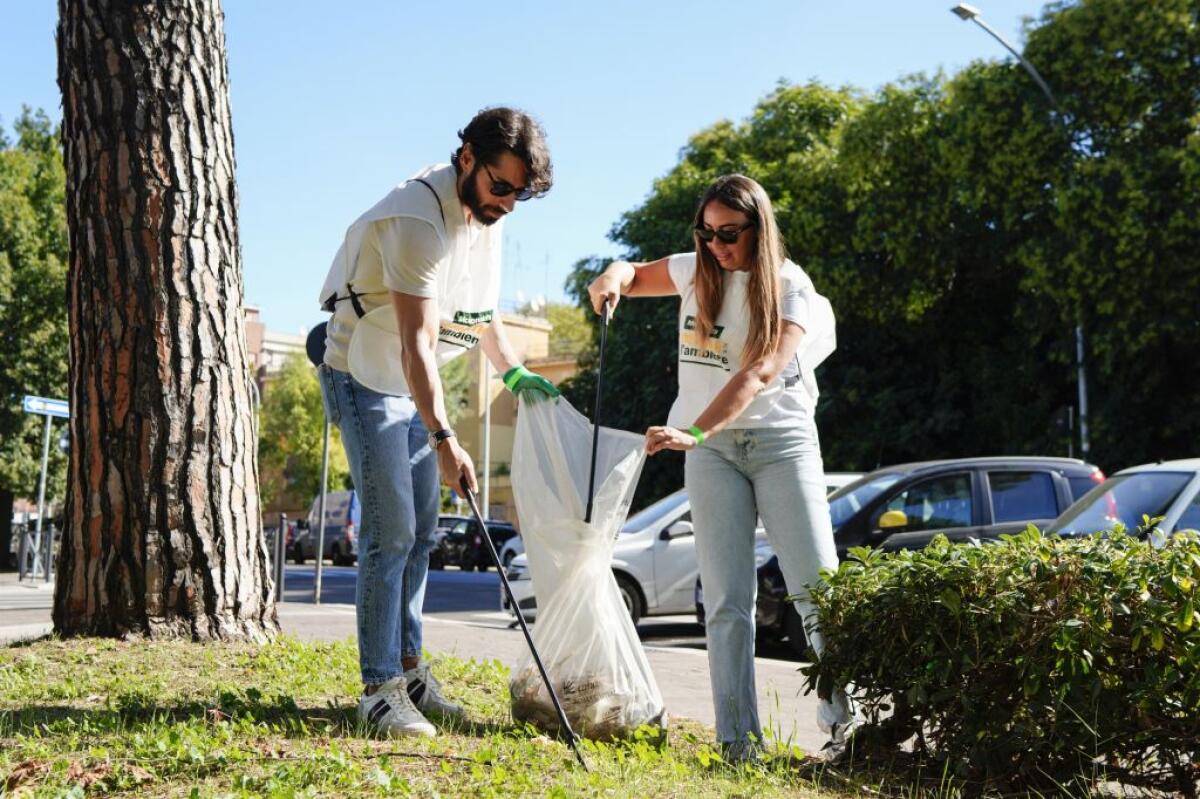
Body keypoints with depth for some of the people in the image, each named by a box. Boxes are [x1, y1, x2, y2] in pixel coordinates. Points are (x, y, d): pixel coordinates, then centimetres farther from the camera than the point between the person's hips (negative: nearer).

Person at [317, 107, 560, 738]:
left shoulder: (484, 213, 1)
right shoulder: (418, 219, -28)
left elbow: (479, 305, 17)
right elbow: (415, 341, -32)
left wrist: (513, 371, 11)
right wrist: (444, 438, -34)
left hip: (415, 387, 9)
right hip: (365, 382, -9)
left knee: (419, 532, 11)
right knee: (390, 533, -12)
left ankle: (408, 669, 21)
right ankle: (380, 688, -5)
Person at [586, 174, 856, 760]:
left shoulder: (790, 287, -6)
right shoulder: (695, 272, 8)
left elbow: (760, 371, -20)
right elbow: (634, 274, 25)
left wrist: (694, 432, -33)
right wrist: (614, 276, -2)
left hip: (782, 441, -2)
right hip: (712, 449, 3)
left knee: (819, 590, -8)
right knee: (728, 601, -4)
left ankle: (848, 726, 2)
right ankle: (739, 740, -3)